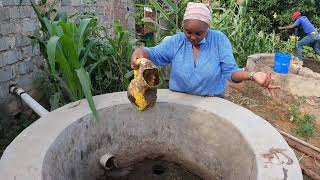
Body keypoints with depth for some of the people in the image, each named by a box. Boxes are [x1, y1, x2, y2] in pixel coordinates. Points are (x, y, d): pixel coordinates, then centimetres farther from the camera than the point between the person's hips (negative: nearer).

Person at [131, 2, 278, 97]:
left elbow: (230, 70, -7)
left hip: (212, 101, -1)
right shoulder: (175, 41, 0)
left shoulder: (219, 40, -5)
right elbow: (154, 54, -4)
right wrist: (139, 52, -28)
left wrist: (252, 75, -27)